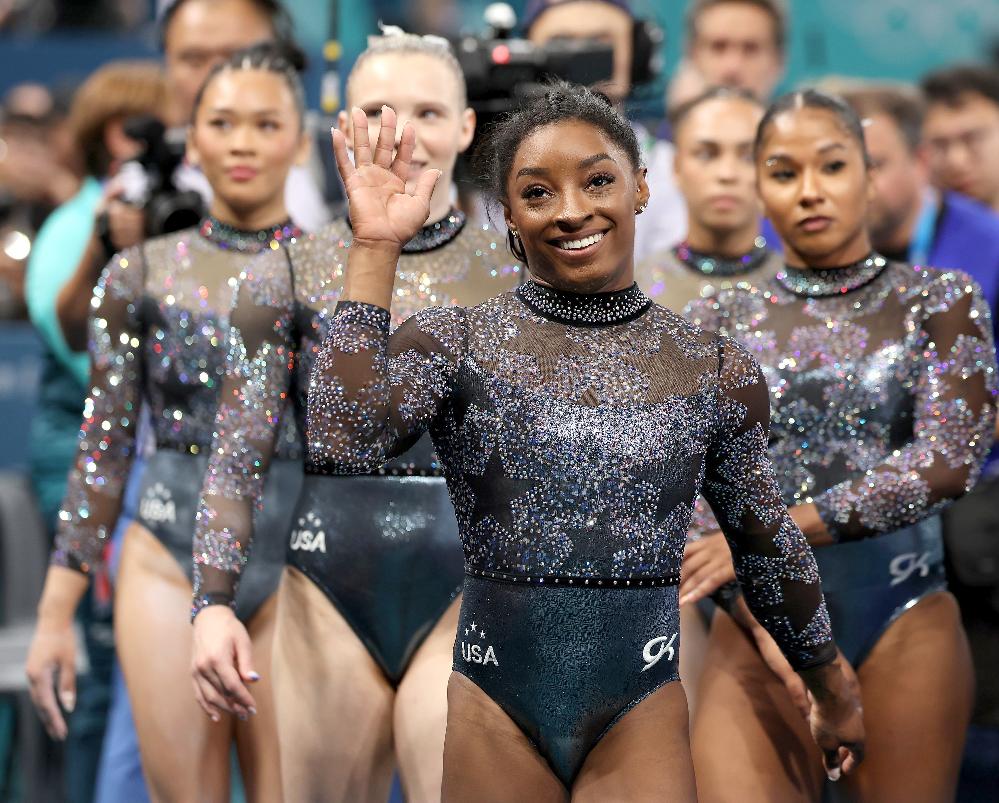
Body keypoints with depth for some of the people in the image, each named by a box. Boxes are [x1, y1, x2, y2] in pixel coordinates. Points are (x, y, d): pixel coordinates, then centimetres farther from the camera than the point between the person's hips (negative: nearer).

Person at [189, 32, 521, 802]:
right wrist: (213, 602, -8)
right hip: (330, 596, 1)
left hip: (468, 595, -1)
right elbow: (236, 457, 2)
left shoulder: (515, 275, 3)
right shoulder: (292, 275, 3)